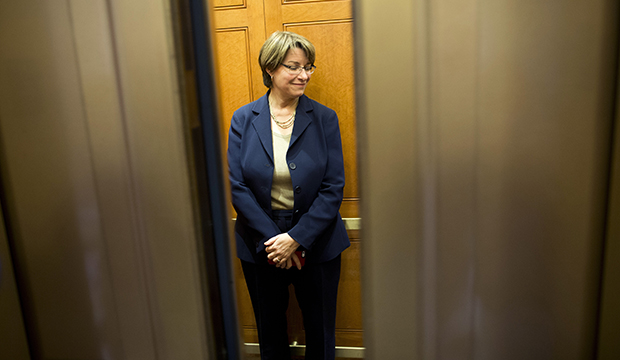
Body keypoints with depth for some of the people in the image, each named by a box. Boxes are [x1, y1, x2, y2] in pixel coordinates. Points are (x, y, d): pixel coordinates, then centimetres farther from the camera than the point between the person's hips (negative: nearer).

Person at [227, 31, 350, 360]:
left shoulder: (324, 119, -5)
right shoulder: (243, 119, -4)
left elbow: (333, 187, -9)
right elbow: (236, 186, -8)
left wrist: (297, 238, -17)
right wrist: (272, 239, -15)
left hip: (316, 243, 0)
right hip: (260, 244, 1)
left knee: (320, 332, 17)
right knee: (270, 332, 21)